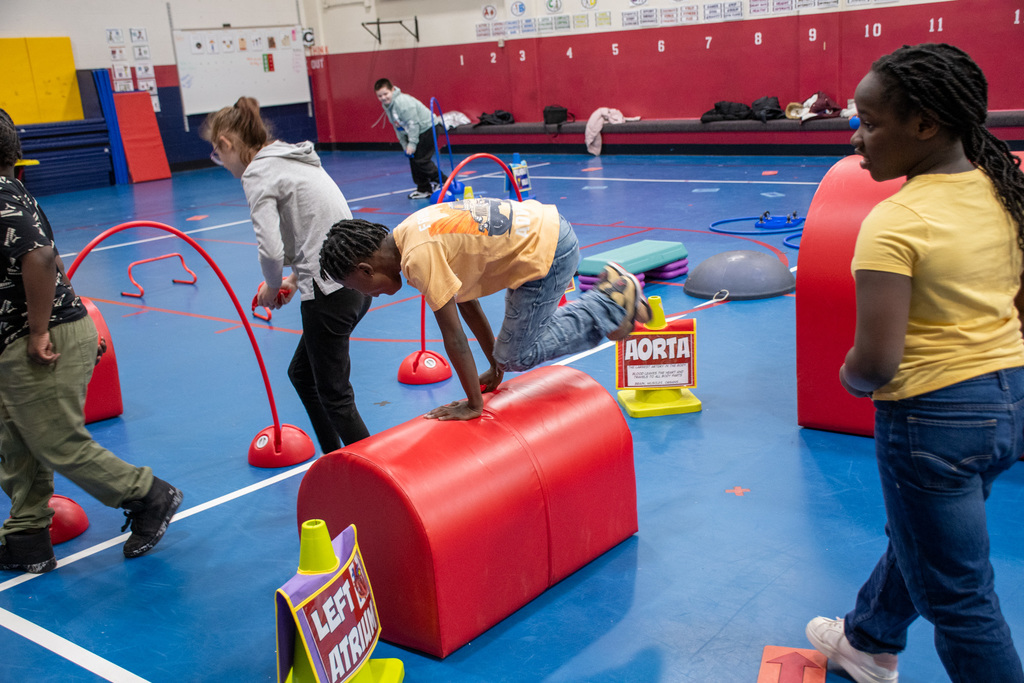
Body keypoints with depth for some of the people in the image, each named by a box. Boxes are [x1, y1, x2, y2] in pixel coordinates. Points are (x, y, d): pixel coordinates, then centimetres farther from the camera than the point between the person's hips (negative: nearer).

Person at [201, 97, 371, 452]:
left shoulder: (257, 173, -10)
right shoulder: (295, 158, 17)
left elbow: (271, 250, -21)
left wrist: (273, 286, -1)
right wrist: (296, 278, 18)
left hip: (330, 293, -10)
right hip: (356, 280, 10)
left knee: (334, 396, 3)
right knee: (301, 373, 23)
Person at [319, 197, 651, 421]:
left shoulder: (419, 256, -22)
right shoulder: (410, 234, 9)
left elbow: (453, 335, -19)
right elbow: (465, 297, 16)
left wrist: (474, 404, -9)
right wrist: (494, 366, 22)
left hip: (545, 250, -10)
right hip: (542, 225, 10)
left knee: (518, 356, -2)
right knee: (527, 330, 20)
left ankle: (610, 303, 4)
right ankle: (611, 302, 24)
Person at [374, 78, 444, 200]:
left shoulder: (402, 102, -26)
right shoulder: (386, 106, 5)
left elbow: (413, 123, -26)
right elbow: (397, 127, 13)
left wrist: (412, 143, -24)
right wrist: (404, 145, 10)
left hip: (427, 129, -10)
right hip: (413, 133, 10)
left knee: (421, 160, -13)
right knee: (413, 160, 9)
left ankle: (443, 183, 0)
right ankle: (423, 189, 18)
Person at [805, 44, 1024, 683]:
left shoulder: (895, 221, -24)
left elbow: (874, 364, -27)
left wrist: (849, 376, -6)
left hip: (934, 420, -9)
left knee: (959, 598, 9)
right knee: (914, 535, 31)